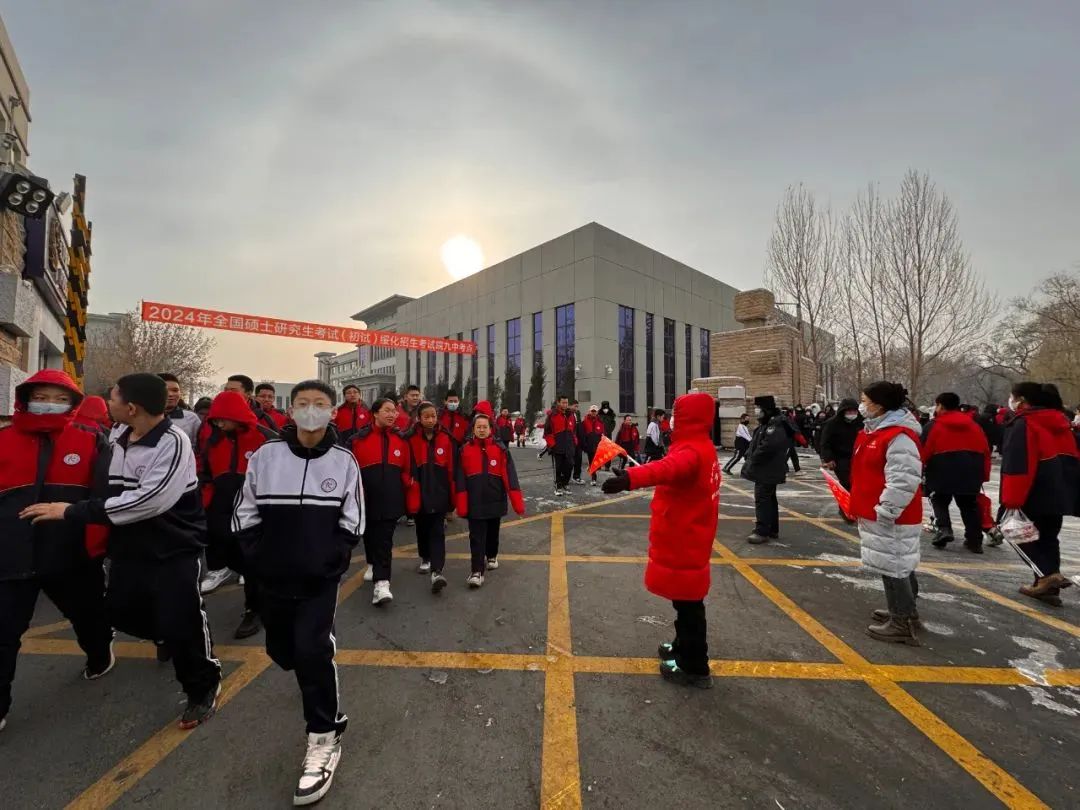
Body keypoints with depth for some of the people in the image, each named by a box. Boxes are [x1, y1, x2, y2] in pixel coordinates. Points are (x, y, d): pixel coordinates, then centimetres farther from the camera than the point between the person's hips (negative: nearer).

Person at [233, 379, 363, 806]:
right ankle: (317, 677, 53)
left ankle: (324, 740, 11)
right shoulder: (264, 456, -5)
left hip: (320, 578, -3)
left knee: (312, 649, -9)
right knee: (281, 649, 18)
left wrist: (328, 561, -12)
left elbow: (351, 523, -3)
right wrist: (259, 560, -6)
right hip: (272, 577, 3)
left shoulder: (344, 461, -8)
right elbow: (245, 516, 2)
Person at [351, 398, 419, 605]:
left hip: (391, 500, 0)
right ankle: (373, 565, 45)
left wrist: (411, 500, 3)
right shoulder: (359, 439, -6)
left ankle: (381, 583, -2)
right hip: (367, 500, 1)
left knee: (384, 540, -4)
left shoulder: (401, 440, 1)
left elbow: (407, 471, 3)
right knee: (369, 536, 20)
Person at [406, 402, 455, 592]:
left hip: (440, 492, -1)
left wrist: (452, 495, -1)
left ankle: (437, 572, -8)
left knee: (437, 531, -4)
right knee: (422, 528, 18)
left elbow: (452, 468, -1)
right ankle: (425, 559, 39)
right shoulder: (412, 439, -4)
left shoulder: (446, 439, -3)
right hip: (420, 492, 1)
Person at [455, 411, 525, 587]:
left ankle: (492, 556, 42)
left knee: (493, 532, 19)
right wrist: (461, 504, -6)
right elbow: (461, 479, -1)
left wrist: (518, 502, -11)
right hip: (475, 502, -1)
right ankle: (477, 571, 3)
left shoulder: (500, 448, -5)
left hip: (495, 500, 1)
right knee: (476, 537, -2)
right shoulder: (465, 449, -3)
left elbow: (510, 475, -6)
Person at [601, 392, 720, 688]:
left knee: (688, 603, 5)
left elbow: (668, 468, -49)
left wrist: (630, 477, -65)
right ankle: (684, 647, 42)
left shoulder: (692, 451, -26)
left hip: (683, 543, -10)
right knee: (686, 600, 24)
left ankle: (694, 668, 21)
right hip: (687, 539, 10)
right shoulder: (702, 448, 7)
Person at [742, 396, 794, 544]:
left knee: (762, 499, -9)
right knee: (769, 499, 17)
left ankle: (762, 532, -5)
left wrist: (749, 463, -19)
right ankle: (772, 530, 27)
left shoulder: (776, 426, -19)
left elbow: (766, 448, -28)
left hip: (768, 471, -11)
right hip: (766, 471, 11)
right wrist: (748, 458, 3)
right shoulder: (764, 425, 15)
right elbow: (754, 444, 19)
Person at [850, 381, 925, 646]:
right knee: (894, 564, 20)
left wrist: (884, 512, -23)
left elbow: (903, 481, -26)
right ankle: (902, 611, 35)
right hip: (876, 513, 10)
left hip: (891, 519, -10)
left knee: (893, 565, 0)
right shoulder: (874, 430, 11)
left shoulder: (899, 436, -21)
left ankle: (903, 623, 12)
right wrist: (862, 506, 21)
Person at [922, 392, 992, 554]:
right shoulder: (974, 426, 14)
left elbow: (923, 452, -6)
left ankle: (944, 529, -5)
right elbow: (985, 452, 14)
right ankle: (975, 540, 17)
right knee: (969, 506, 17)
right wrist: (984, 476, 21)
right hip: (970, 475, 5)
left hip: (942, 473, -4)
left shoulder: (933, 426, -3)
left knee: (940, 501, 14)